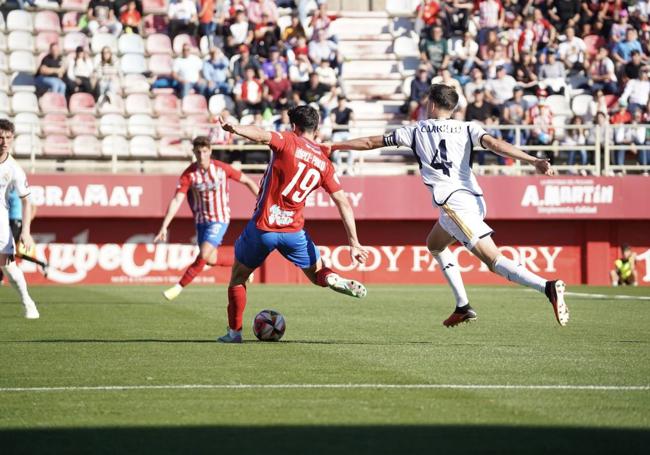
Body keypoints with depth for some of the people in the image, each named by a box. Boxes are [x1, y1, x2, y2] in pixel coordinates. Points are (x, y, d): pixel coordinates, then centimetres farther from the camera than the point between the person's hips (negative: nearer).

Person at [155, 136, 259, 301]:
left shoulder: (222, 168, -14)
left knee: (204, 255, -18)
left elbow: (247, 181, 0)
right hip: (201, 220, 3)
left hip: (219, 219, -3)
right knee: (211, 260, 11)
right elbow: (176, 201, -18)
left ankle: (179, 287, -11)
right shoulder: (189, 174, -13)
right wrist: (164, 227, -26)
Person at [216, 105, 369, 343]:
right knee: (317, 272, 20)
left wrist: (235, 128, -43)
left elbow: (263, 135, -27)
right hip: (293, 230, 3)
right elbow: (343, 203, 2)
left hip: (263, 227, -3)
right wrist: (354, 243, 3)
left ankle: (234, 332, 14)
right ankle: (333, 279, -15)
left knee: (238, 277, 18)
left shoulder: (288, 142, -4)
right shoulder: (324, 163, 6)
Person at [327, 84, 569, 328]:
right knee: (435, 244, 28)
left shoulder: (416, 131, 12)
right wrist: (534, 160, -16)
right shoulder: (467, 128, 15)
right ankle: (463, 306, 22)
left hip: (454, 204, -6)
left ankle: (548, 286, -34)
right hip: (475, 198, 6)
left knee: (493, 259, -12)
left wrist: (333, 147, 35)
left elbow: (371, 142, 21)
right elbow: (494, 144, -5)